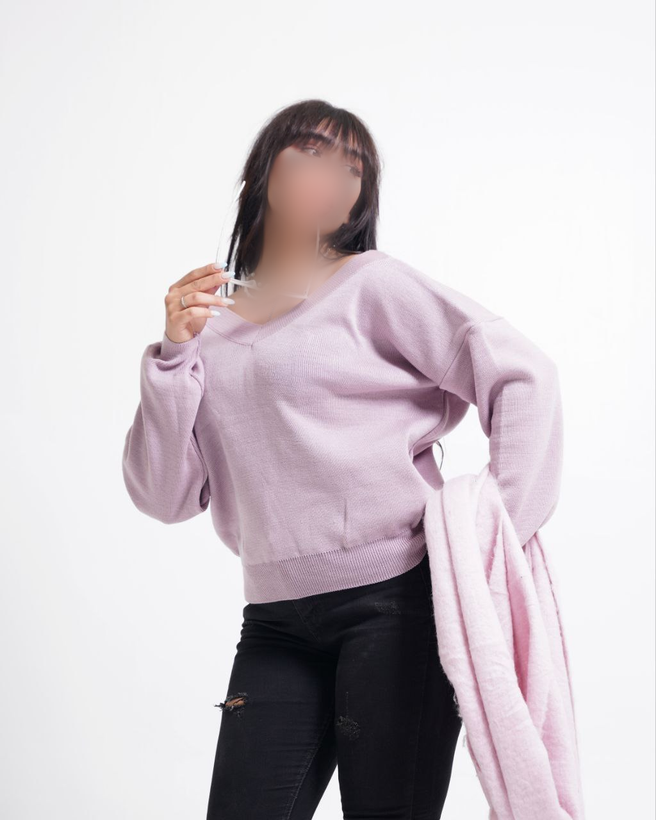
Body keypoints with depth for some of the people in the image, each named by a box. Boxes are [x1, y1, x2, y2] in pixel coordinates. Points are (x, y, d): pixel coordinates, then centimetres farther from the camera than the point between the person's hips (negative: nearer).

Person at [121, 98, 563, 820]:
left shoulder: (372, 285, 1)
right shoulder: (210, 327, 12)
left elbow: (522, 376, -4)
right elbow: (165, 498, 5)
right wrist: (174, 354, -6)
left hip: (396, 598, -3)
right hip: (277, 620, 4)